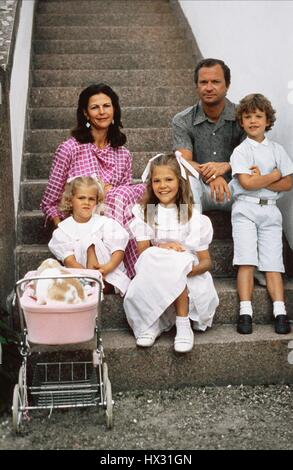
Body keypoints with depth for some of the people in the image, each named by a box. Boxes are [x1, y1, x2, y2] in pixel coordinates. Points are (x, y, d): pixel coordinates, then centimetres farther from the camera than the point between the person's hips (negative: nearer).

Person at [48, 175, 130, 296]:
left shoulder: (105, 223, 5)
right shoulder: (63, 229, 4)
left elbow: (119, 250, -4)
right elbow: (68, 260, -8)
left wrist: (107, 268, -25)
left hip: (110, 277, 0)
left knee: (89, 240, -20)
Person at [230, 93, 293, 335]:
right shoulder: (240, 150, 2)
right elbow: (247, 182, -12)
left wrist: (261, 180, -8)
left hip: (270, 209, 3)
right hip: (245, 209, -2)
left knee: (273, 261, -4)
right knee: (247, 261, -12)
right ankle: (245, 312, -15)